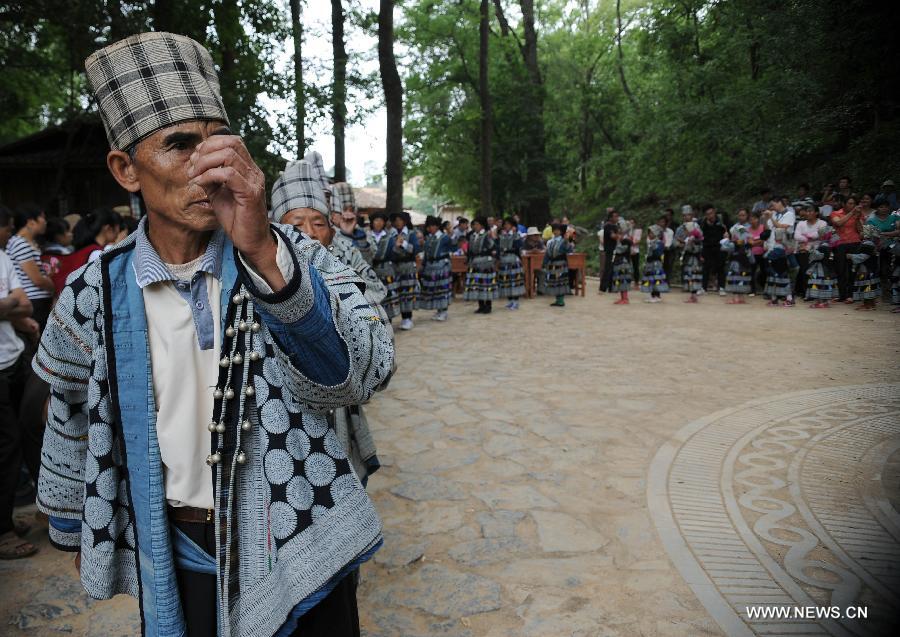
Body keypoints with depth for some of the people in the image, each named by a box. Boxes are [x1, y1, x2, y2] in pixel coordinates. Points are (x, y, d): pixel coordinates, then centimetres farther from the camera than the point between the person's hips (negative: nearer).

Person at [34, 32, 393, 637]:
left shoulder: (295, 253, -12)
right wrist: (73, 530, 20)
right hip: (175, 558, 2)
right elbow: (72, 421, 9)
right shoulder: (96, 291, -6)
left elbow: (362, 375, -28)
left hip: (299, 549, -1)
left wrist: (262, 251, -38)